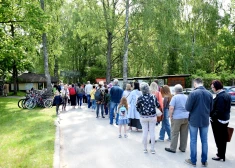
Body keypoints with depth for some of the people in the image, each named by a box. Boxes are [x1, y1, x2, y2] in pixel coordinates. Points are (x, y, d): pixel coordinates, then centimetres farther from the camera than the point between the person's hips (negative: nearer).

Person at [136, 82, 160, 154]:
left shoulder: (140, 98, -12)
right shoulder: (153, 97, -9)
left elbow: (137, 108, -2)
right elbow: (158, 106, 1)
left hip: (143, 117, 0)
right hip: (152, 117, 0)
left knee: (145, 132, 9)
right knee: (152, 132, 8)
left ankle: (145, 149, 19)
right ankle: (152, 149, 16)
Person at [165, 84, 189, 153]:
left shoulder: (175, 97, -8)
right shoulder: (186, 97, 10)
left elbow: (171, 108, -16)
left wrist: (170, 116, -6)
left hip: (177, 117, -5)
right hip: (186, 117, 6)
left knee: (174, 133, 2)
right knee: (184, 134, 11)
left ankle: (172, 148, 9)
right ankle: (183, 148, 20)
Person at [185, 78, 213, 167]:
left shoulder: (193, 93, -17)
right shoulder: (209, 94, -2)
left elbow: (187, 108, -16)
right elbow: (211, 108, 7)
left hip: (194, 120, -4)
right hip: (205, 120, 4)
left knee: (193, 141, 9)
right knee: (204, 141, 14)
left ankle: (193, 161, 19)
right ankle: (204, 161, 24)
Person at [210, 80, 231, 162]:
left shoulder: (220, 96, -23)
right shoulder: (227, 95, 7)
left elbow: (218, 111, -26)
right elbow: (227, 108, 13)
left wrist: (212, 117, -14)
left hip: (218, 121, -10)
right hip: (225, 120, 10)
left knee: (219, 139, 4)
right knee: (223, 138, 18)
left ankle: (220, 155, 15)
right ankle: (222, 154, 31)